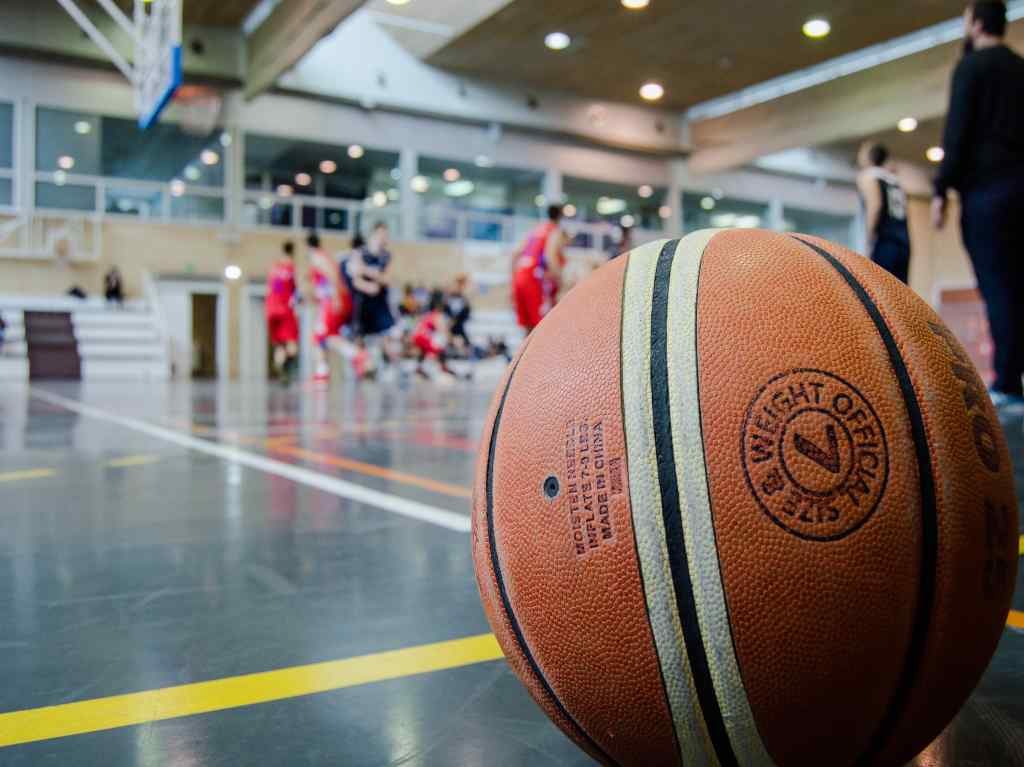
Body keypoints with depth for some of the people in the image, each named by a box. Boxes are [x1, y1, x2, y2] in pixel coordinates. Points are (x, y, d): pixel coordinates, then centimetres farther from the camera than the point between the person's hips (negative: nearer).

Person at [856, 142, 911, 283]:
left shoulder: (866, 175, 4)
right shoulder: (893, 179, 25)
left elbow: (875, 204, -13)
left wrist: (869, 241, -14)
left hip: (884, 242, -7)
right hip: (903, 243, 7)